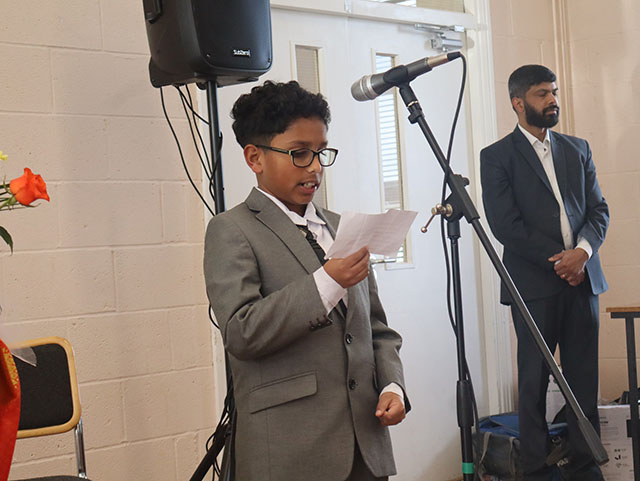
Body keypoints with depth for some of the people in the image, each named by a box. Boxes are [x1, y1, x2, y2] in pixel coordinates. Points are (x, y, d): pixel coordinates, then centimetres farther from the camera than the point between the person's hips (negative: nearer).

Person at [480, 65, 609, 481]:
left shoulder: (578, 150, 15)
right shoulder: (497, 157, 0)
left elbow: (599, 209, 10)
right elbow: (505, 225, -8)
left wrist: (582, 251, -9)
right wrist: (559, 260, -11)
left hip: (582, 278, 4)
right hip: (534, 285, -4)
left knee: (584, 379, 5)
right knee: (534, 382, 2)